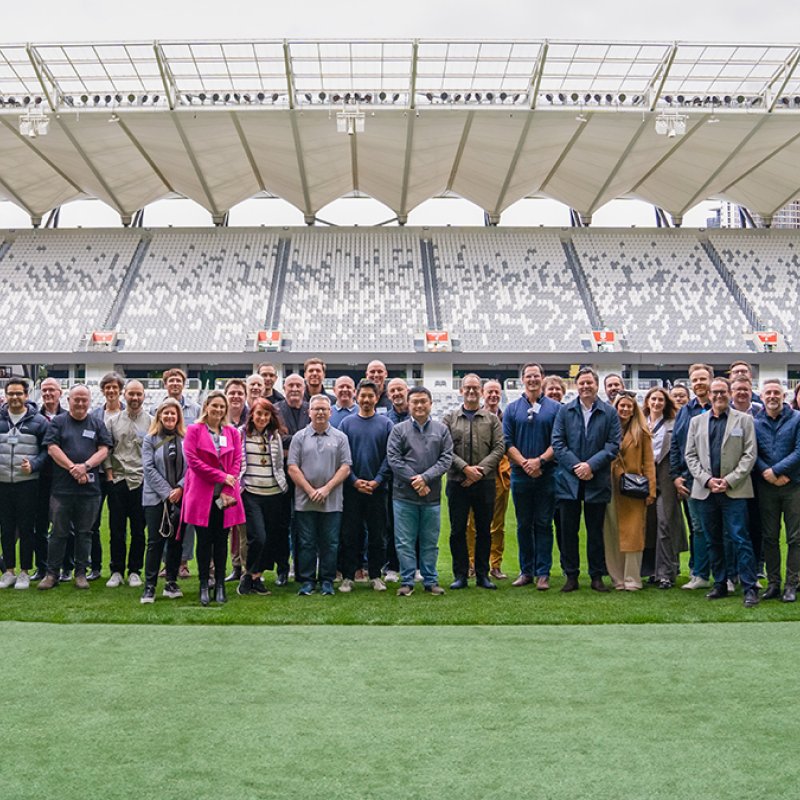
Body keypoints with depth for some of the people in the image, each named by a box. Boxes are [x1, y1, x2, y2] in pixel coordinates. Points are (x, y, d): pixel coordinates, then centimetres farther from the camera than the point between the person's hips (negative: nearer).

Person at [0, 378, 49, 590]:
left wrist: (33, 465, -14)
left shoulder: (38, 421, -1)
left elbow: (47, 449, 1)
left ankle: (25, 572, 13)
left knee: (26, 528, 3)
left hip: (28, 483, -3)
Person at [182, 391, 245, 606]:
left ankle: (220, 585, 12)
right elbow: (192, 460, -8)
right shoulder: (194, 431, 2)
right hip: (202, 495, -2)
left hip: (225, 496, 2)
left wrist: (227, 490, -6)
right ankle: (204, 586, 8)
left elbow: (237, 462, 5)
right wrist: (221, 476, -11)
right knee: (204, 541, 1)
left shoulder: (232, 432, 11)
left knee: (221, 540, 5)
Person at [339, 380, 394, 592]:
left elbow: (390, 456, 0)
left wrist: (377, 480, -10)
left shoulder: (385, 423, 3)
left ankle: (375, 575, 17)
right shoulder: (347, 423, 4)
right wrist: (354, 480, -9)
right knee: (350, 534, 3)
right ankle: (348, 576, 11)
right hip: (352, 488, 0)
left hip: (377, 488, 0)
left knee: (377, 534, 6)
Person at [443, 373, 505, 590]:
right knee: (457, 530, 3)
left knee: (484, 530, 7)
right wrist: (465, 468, -13)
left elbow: (499, 448, -1)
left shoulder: (492, 419, 7)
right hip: (457, 482, -1)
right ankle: (461, 575, 12)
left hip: (484, 482, 1)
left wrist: (481, 470, -12)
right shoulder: (450, 418, 6)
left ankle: (482, 575, 16)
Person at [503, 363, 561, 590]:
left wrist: (540, 460, -14)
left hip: (547, 475, -1)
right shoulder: (512, 409, 7)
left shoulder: (555, 408, 4)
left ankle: (543, 573, 5)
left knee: (543, 524, 1)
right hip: (520, 475, 2)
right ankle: (526, 571, 15)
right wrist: (524, 463, -11)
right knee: (523, 524, 8)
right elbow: (507, 442, 2)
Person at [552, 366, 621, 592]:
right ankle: (571, 576, 12)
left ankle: (597, 576, 16)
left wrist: (591, 465, -13)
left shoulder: (609, 413, 3)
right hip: (569, 480, 1)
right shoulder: (565, 411, 5)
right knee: (568, 530, 4)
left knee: (596, 531, 7)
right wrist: (576, 466, -11)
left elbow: (614, 444, -2)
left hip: (597, 481, -1)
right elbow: (557, 442, 0)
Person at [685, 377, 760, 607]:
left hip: (734, 491, -3)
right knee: (714, 541, 9)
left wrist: (729, 480, -11)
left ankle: (750, 588, -3)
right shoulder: (697, 422, 12)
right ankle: (720, 584, 18)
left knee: (740, 540, -7)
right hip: (705, 490, 3)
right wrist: (707, 480, -6)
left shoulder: (744, 420, 5)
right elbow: (690, 455, 8)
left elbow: (750, 455, -2)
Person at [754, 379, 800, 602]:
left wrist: (775, 471, -14)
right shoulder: (754, 422, 4)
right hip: (766, 487, 2)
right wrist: (769, 475, -13)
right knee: (769, 537, 7)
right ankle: (773, 583, 15)